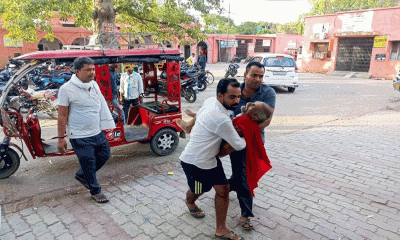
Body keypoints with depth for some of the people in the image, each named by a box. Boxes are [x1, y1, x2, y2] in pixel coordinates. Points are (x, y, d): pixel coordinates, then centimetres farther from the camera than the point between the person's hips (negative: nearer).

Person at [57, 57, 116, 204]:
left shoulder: (94, 85, 5)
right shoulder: (67, 89, -14)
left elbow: (102, 107, 14)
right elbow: (62, 116, -12)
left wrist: (106, 125, 13)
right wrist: (61, 138, -10)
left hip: (97, 133, 7)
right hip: (80, 137, -7)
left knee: (104, 155, 17)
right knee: (89, 164, 4)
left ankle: (81, 175, 39)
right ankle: (95, 191, 26)